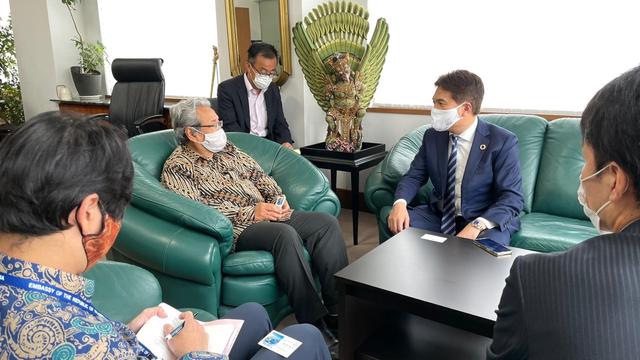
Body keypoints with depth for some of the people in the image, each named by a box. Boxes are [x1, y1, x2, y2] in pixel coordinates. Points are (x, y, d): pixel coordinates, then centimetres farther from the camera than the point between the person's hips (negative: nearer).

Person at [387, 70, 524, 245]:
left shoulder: (502, 142, -11)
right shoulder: (432, 135, 3)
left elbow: (512, 197, -15)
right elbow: (414, 176, 6)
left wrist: (476, 226, -32)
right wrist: (400, 203, -17)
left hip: (485, 221, -4)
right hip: (438, 216, 4)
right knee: (395, 222, -19)